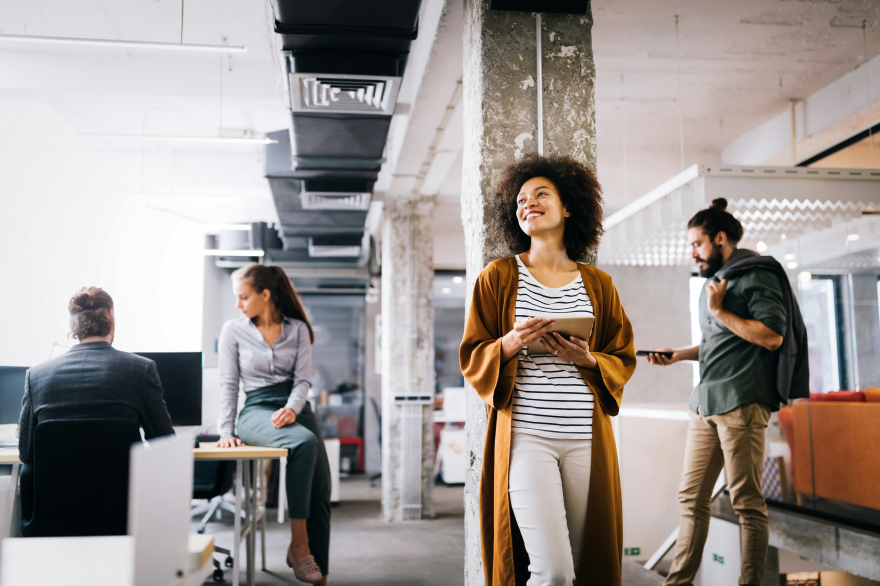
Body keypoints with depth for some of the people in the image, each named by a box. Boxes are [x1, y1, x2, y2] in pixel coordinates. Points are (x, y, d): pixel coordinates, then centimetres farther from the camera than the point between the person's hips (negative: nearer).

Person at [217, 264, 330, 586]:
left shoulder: (297, 329, 9)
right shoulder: (233, 330, 7)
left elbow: (303, 379, 3)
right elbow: (229, 384, 6)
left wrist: (291, 408, -17)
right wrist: (226, 430, -3)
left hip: (296, 407, 3)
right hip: (257, 410, -3)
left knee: (321, 492, -15)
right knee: (304, 441, -35)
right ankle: (298, 545, -29)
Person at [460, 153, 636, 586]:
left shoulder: (598, 284, 12)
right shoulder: (499, 276, 6)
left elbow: (623, 360, 13)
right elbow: (472, 358, 5)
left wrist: (587, 359, -8)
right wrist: (512, 343, -15)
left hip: (585, 439, 3)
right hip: (525, 435, -3)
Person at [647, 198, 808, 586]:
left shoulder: (757, 274, -4)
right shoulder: (714, 281, 21)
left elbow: (772, 336, -15)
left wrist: (719, 311, -10)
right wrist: (679, 355, 14)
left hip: (742, 403, -8)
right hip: (705, 403, 8)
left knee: (747, 501, -2)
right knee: (691, 496, 7)